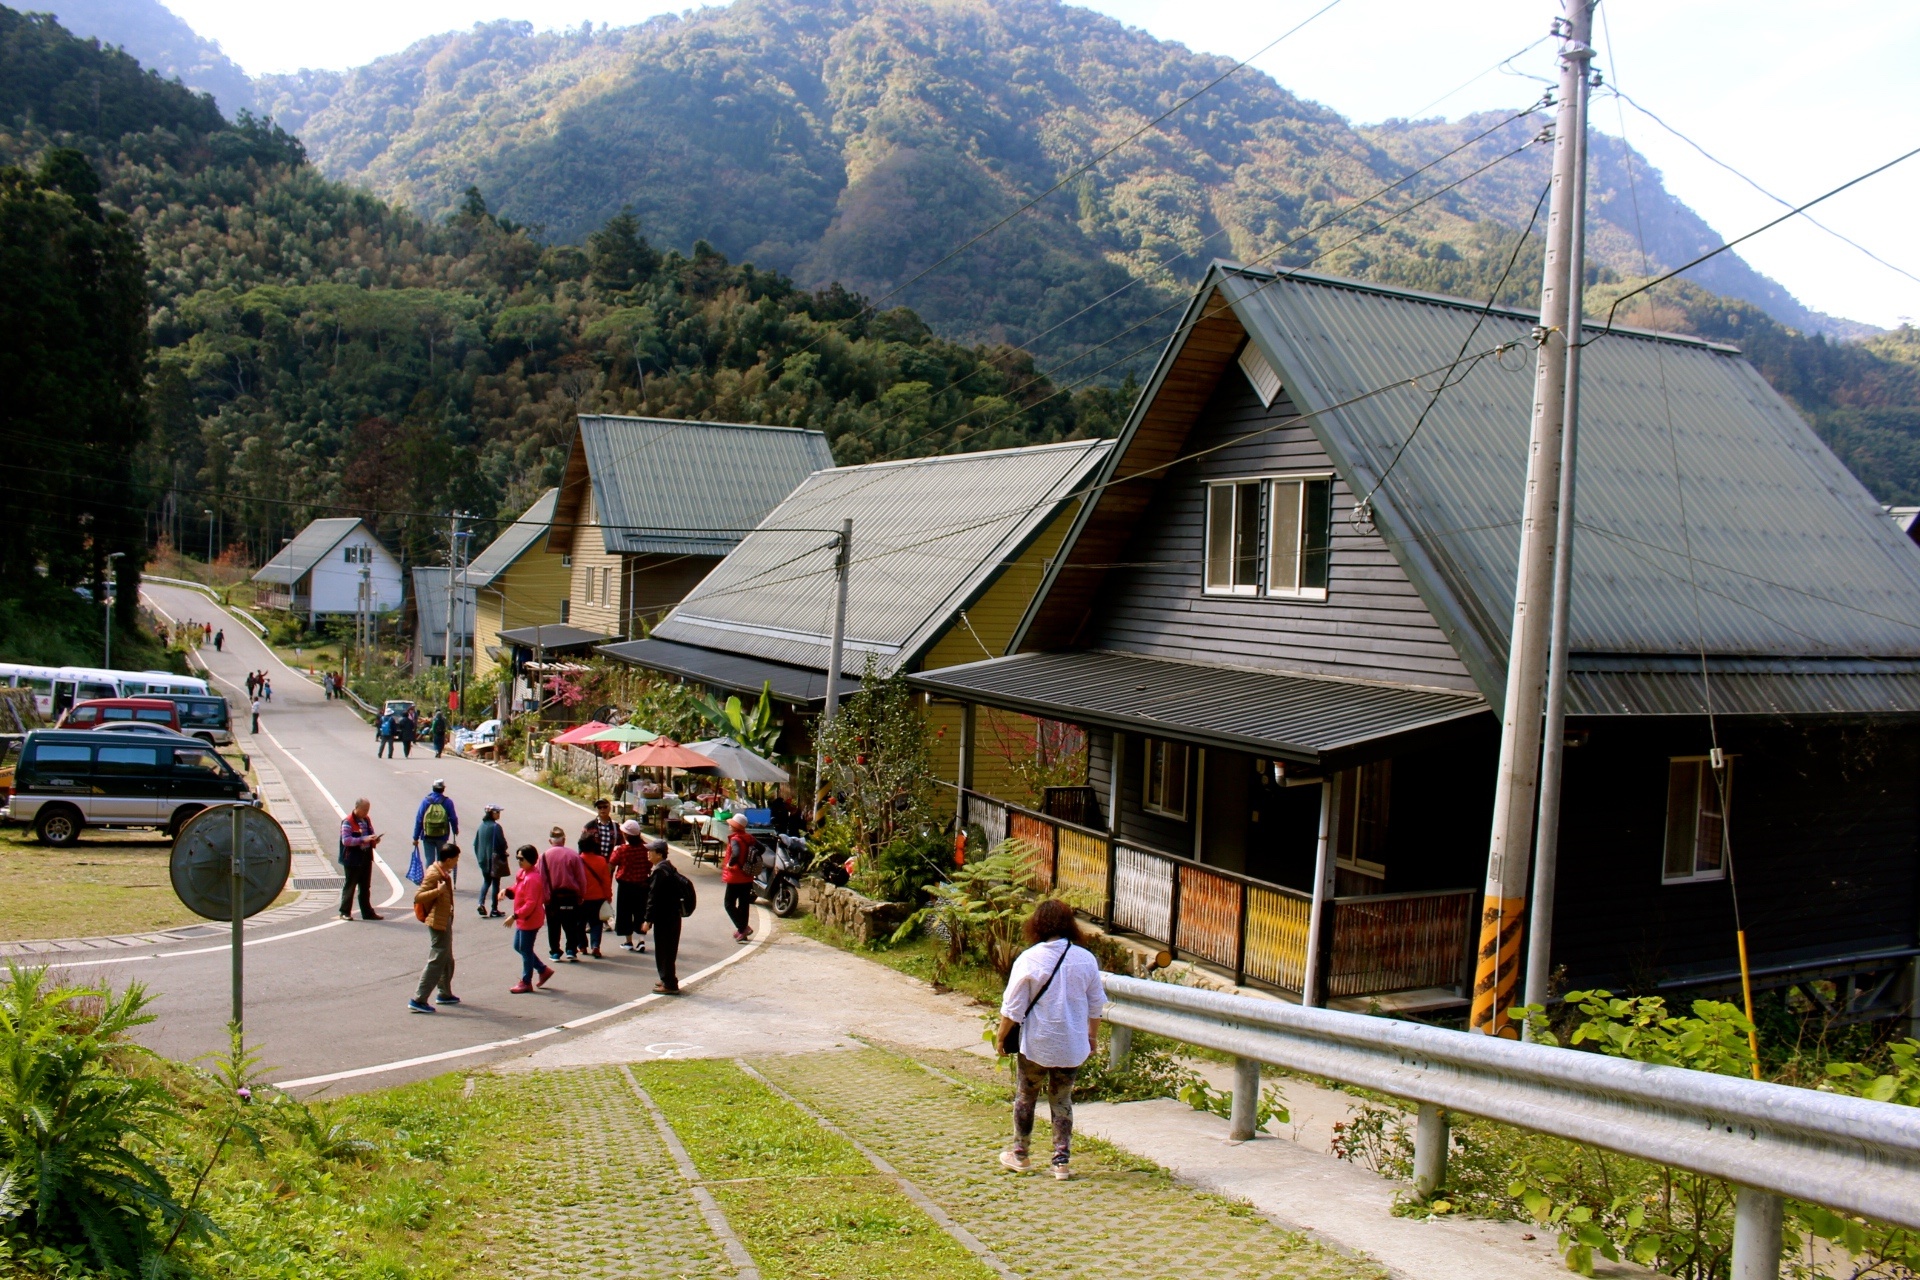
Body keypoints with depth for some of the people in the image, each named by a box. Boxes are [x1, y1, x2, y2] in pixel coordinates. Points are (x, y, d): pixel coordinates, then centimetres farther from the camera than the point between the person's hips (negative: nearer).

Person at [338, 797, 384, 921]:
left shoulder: (367, 820, 12)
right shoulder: (348, 822, -13)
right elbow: (345, 840, -21)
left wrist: (374, 839, 2)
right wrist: (363, 839, -28)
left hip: (366, 858, 7)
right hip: (353, 859, -7)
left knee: (365, 887, 12)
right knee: (350, 886, -1)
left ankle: (367, 912, 18)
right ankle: (345, 912, 7)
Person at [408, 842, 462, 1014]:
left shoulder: (443, 873, 9)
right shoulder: (433, 875, -20)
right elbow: (418, 897, -26)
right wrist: (438, 891, -36)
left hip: (445, 921, 10)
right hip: (438, 923, -10)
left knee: (447, 960, 20)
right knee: (436, 961, -9)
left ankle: (445, 994, 33)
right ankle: (418, 1000, -8)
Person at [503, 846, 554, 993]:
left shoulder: (532, 879, -24)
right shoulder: (522, 873, 7)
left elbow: (530, 904, -27)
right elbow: (516, 891, 17)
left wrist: (514, 916, -27)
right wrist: (507, 891, -5)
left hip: (530, 920, -10)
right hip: (523, 919, 10)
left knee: (526, 949, 1)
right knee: (518, 946, 17)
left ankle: (526, 982, 14)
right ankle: (543, 970, 26)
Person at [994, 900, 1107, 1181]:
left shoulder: (1029, 959, -14)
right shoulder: (1086, 959, -5)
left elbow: (1012, 1007, -11)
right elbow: (1096, 1005, 4)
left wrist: (1000, 1037, 3)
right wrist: (1092, 1036, 18)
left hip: (1036, 1044, -2)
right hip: (1072, 1046, 2)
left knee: (1025, 1098, 16)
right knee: (1062, 1101, 16)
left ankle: (1020, 1155, 28)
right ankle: (1062, 1161, 13)